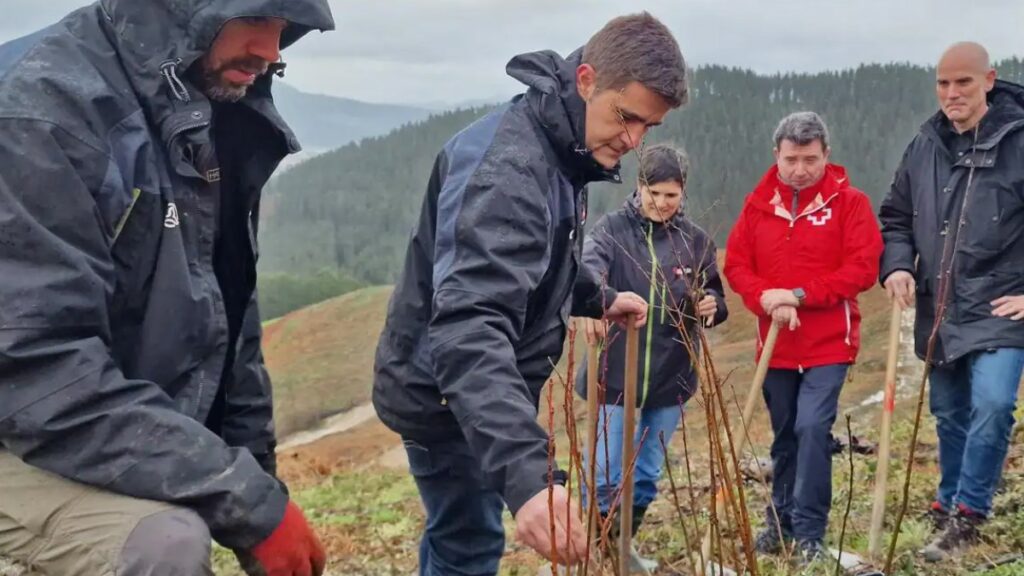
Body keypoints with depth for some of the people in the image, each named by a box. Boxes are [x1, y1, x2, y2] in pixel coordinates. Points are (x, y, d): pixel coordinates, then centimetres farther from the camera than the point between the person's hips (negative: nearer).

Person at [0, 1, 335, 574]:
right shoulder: (46, 106, -21)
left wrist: (256, 477, 10)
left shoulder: (214, 123, 4)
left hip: (141, 453, 8)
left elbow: (226, 321, 13)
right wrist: (248, 502, -28)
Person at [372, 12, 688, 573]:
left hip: (483, 390, 10)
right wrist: (526, 474, -54)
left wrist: (598, 299, 16)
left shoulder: (558, 146, 2)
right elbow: (469, 329, -44)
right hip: (445, 393, -10)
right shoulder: (508, 167, -31)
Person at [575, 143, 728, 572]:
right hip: (617, 375, -3)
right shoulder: (612, 228, -7)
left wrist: (711, 305, -13)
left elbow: (716, 300, 12)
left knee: (647, 475, 14)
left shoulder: (695, 240, 4)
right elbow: (589, 267, -26)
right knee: (608, 474, 1)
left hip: (670, 377, 3)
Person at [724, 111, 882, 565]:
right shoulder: (758, 203, 4)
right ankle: (781, 521, 27)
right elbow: (736, 263, 3)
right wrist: (767, 300, -16)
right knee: (784, 435, 14)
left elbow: (863, 268, -12)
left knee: (813, 429, -14)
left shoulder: (849, 202, -5)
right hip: (775, 344, 4)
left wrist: (799, 295, -19)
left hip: (829, 343, -4)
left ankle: (809, 533, -4)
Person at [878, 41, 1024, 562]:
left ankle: (966, 515, -9)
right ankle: (949, 509, 32)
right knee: (948, 415, 16)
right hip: (939, 312, 5)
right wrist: (897, 266, -2)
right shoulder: (924, 147, 6)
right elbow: (895, 217, 16)